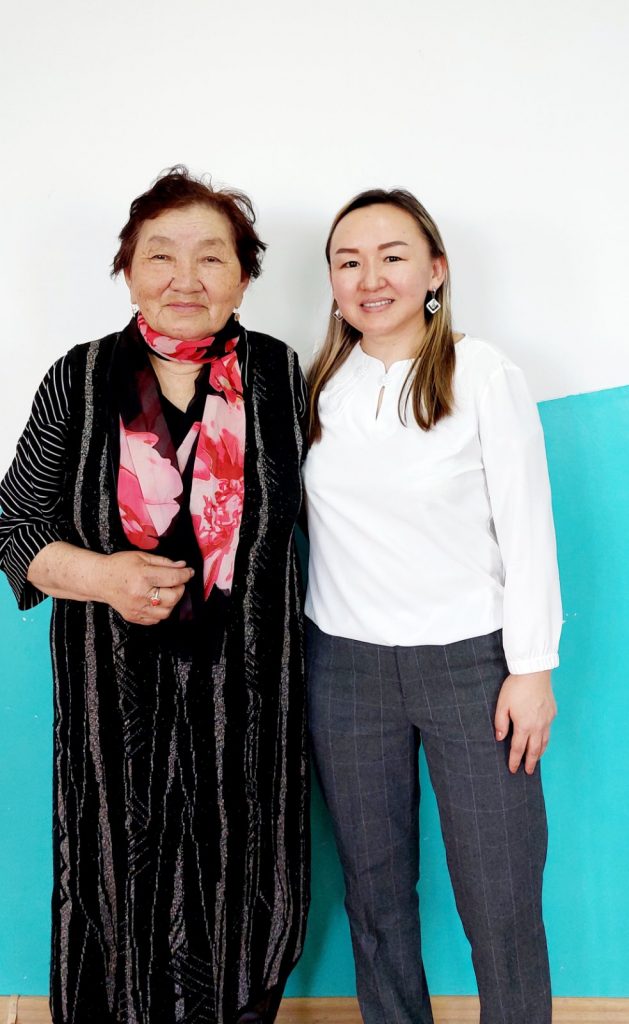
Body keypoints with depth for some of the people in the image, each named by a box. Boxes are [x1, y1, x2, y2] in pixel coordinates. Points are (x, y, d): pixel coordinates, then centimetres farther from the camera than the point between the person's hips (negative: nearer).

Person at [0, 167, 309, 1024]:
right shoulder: (80, 382, 0)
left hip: (248, 689, 1)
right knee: (125, 883, 11)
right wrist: (99, 575, -15)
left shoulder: (281, 376, 1)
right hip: (118, 693, 0)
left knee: (244, 885, 14)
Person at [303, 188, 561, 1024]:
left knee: (502, 904, 4)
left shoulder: (485, 376, -5)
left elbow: (528, 528, -6)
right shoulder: (318, 385, 5)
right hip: (345, 664, 3)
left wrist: (532, 667, -9)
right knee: (375, 892, 15)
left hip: (470, 662, -3)